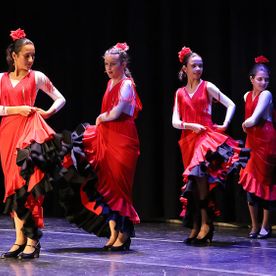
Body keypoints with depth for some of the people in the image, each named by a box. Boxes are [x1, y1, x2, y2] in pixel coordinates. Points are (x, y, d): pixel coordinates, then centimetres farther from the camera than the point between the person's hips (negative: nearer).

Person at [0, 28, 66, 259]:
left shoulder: (36, 77, 6)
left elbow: (60, 99, 14)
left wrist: (49, 113, -2)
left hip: (30, 131, -3)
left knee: (28, 182, -10)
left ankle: (32, 240, -8)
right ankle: (20, 239, 8)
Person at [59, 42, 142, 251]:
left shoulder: (126, 84, -11)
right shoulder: (111, 83, 14)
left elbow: (115, 113, -17)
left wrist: (101, 119, 0)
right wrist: (102, 121, 0)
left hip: (122, 140, -8)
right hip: (106, 138, 8)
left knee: (117, 185, -4)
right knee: (105, 184, 4)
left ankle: (124, 233, 6)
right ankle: (113, 231, 9)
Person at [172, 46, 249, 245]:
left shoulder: (207, 87, 4)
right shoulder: (180, 93, 12)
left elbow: (231, 105, 7)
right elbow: (175, 122, 7)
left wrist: (225, 124, -5)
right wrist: (191, 125, -10)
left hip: (207, 136, -4)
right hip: (188, 140, 4)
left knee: (199, 172, -26)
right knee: (193, 181, 4)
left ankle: (206, 223, -22)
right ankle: (196, 226, 10)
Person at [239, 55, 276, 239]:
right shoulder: (247, 96, 11)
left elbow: (253, 120, -16)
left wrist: (245, 124, 1)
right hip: (252, 141, 6)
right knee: (250, 183, 2)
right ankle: (255, 227, 10)